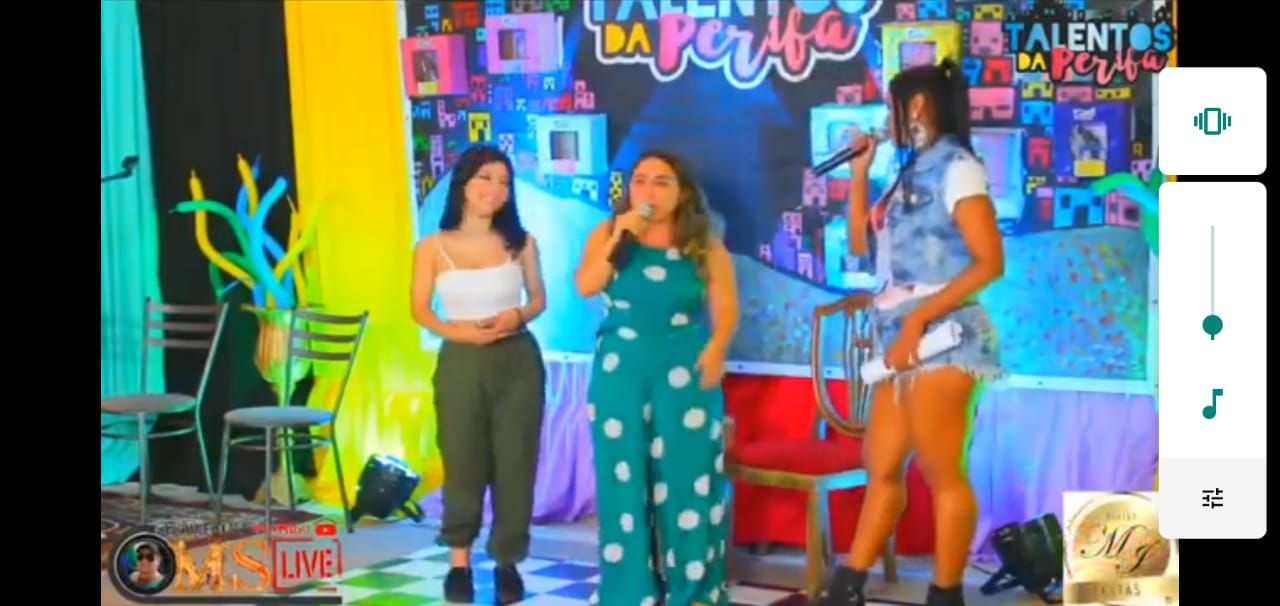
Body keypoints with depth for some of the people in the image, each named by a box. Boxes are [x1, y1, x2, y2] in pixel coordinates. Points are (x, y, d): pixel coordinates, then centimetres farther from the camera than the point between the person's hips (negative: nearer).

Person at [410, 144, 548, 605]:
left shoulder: (520, 243, 2)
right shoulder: (433, 248, -3)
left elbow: (538, 298, 9)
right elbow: (420, 309, 1)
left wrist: (516, 316, -12)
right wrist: (457, 330, -15)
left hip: (518, 361, 1)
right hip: (461, 363, -1)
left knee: (515, 462, 2)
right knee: (463, 462, 2)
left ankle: (507, 562, 12)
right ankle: (460, 562, 14)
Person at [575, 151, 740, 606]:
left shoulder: (705, 247, 3)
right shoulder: (607, 234, 6)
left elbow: (726, 309, 0)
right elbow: (585, 287, -8)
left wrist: (716, 348, -18)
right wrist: (620, 238, -14)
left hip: (685, 372, -1)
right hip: (620, 371, 1)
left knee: (687, 478, -2)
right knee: (624, 478, 3)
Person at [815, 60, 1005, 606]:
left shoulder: (956, 168, -6)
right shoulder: (913, 174, 19)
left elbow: (990, 263, -14)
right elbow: (860, 242, 23)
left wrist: (917, 319, -19)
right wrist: (859, 170, 16)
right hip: (901, 340, 9)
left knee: (942, 474, -6)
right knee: (881, 467, 11)